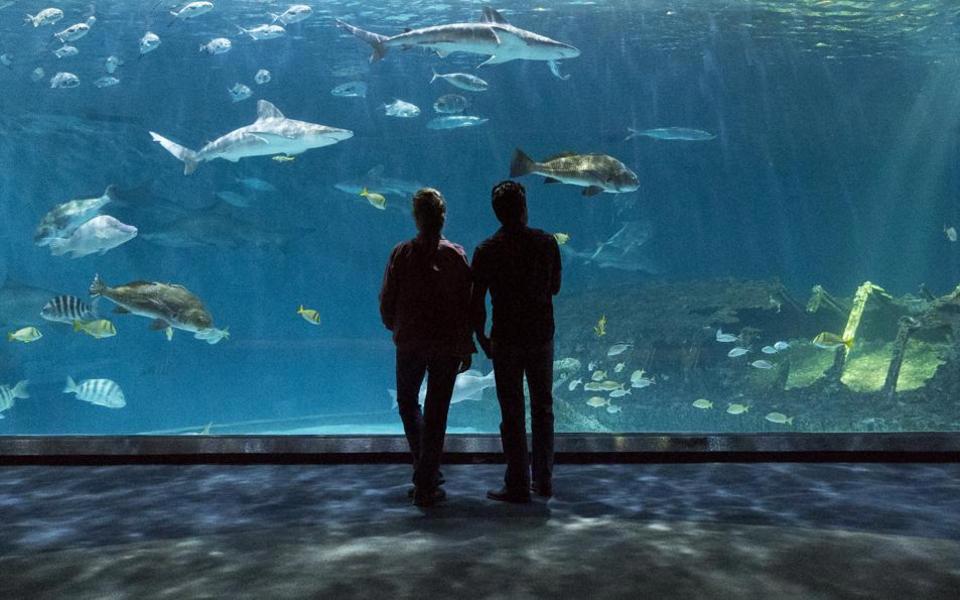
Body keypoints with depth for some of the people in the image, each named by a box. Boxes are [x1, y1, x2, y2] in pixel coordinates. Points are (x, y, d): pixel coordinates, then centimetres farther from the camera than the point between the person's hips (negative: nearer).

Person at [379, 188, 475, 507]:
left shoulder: (401, 253, -5)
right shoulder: (456, 255, -5)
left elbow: (387, 301, -1)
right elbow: (467, 305, -3)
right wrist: (467, 348, 5)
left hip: (409, 342, 0)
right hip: (448, 345, 0)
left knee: (408, 403, 22)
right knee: (436, 412, 6)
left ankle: (424, 467, 18)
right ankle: (426, 486, 12)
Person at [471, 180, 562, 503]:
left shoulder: (487, 250, -7)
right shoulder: (546, 242, -2)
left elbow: (476, 302, -6)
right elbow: (555, 287, 9)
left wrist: (481, 337, 7)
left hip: (506, 340, -2)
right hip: (542, 337, 2)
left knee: (512, 414, 4)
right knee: (543, 409, 14)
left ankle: (518, 486, 10)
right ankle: (544, 480, 22)